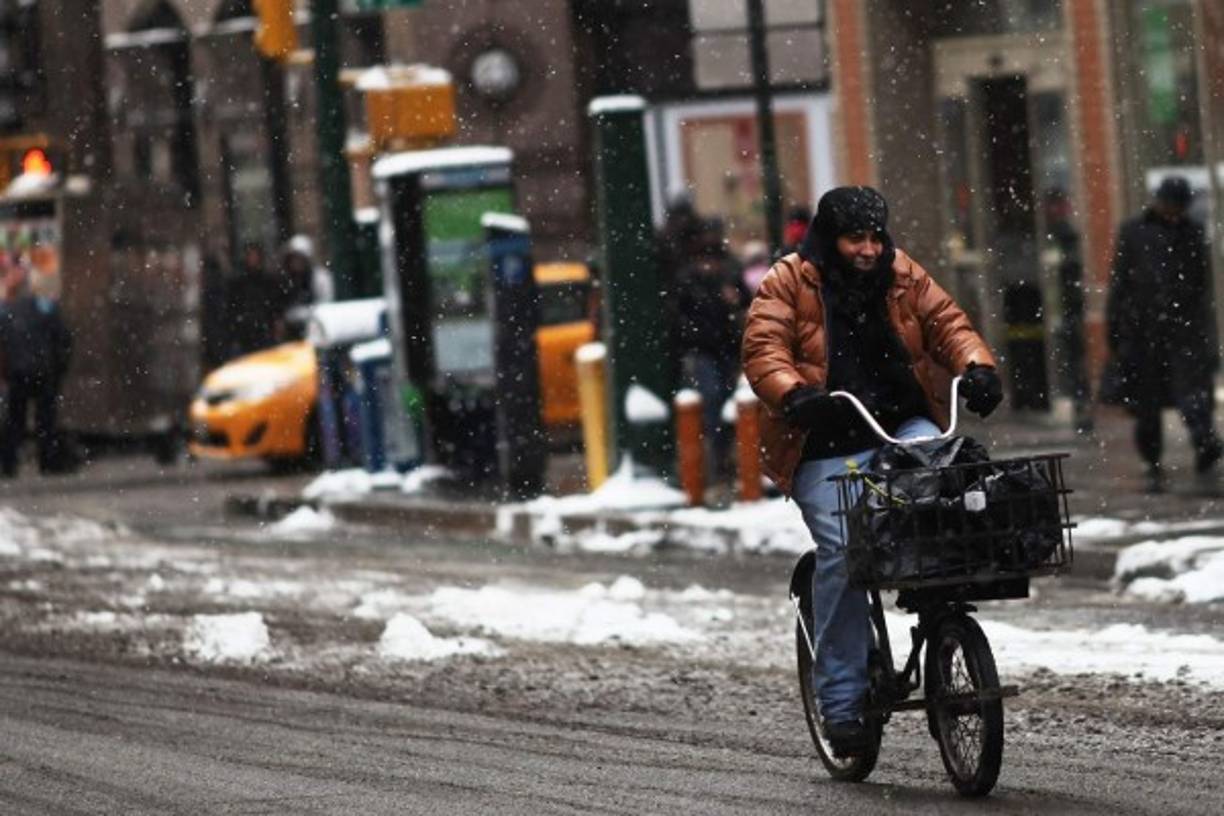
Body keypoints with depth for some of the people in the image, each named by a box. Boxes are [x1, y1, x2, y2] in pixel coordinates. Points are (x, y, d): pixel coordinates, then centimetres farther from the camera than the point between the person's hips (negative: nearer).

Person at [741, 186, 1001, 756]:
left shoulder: (903, 277, 12)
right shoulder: (789, 283, 0)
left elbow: (946, 323, 9)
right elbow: (763, 350, -9)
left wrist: (976, 367, -12)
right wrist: (795, 395, -29)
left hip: (903, 429, 3)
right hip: (827, 447, -3)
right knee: (840, 554, -15)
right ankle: (841, 700, -7)